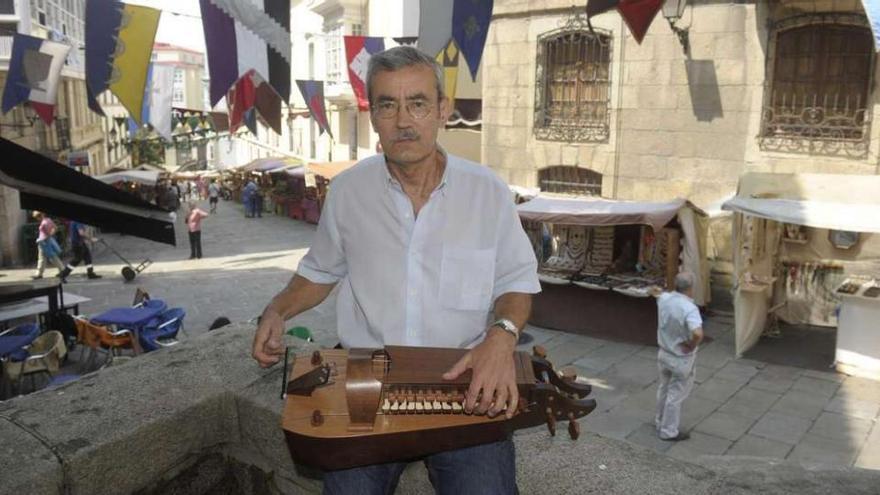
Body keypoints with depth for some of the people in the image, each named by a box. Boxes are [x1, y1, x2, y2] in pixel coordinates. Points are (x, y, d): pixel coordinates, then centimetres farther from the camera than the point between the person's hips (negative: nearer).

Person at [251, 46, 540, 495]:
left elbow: (516, 282, 5)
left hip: (466, 378, 0)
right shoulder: (347, 190, 2)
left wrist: (502, 335, -16)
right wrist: (277, 311, 0)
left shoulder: (488, 191, -3)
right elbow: (321, 271, 18)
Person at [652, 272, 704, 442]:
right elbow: (698, 334, -44)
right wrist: (691, 346, -26)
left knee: (664, 389, 26)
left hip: (664, 353, 7)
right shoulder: (689, 308, -31)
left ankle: (660, 421, 44)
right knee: (676, 395, 10)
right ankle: (669, 431, 25)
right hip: (681, 359, -7)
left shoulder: (664, 299, -10)